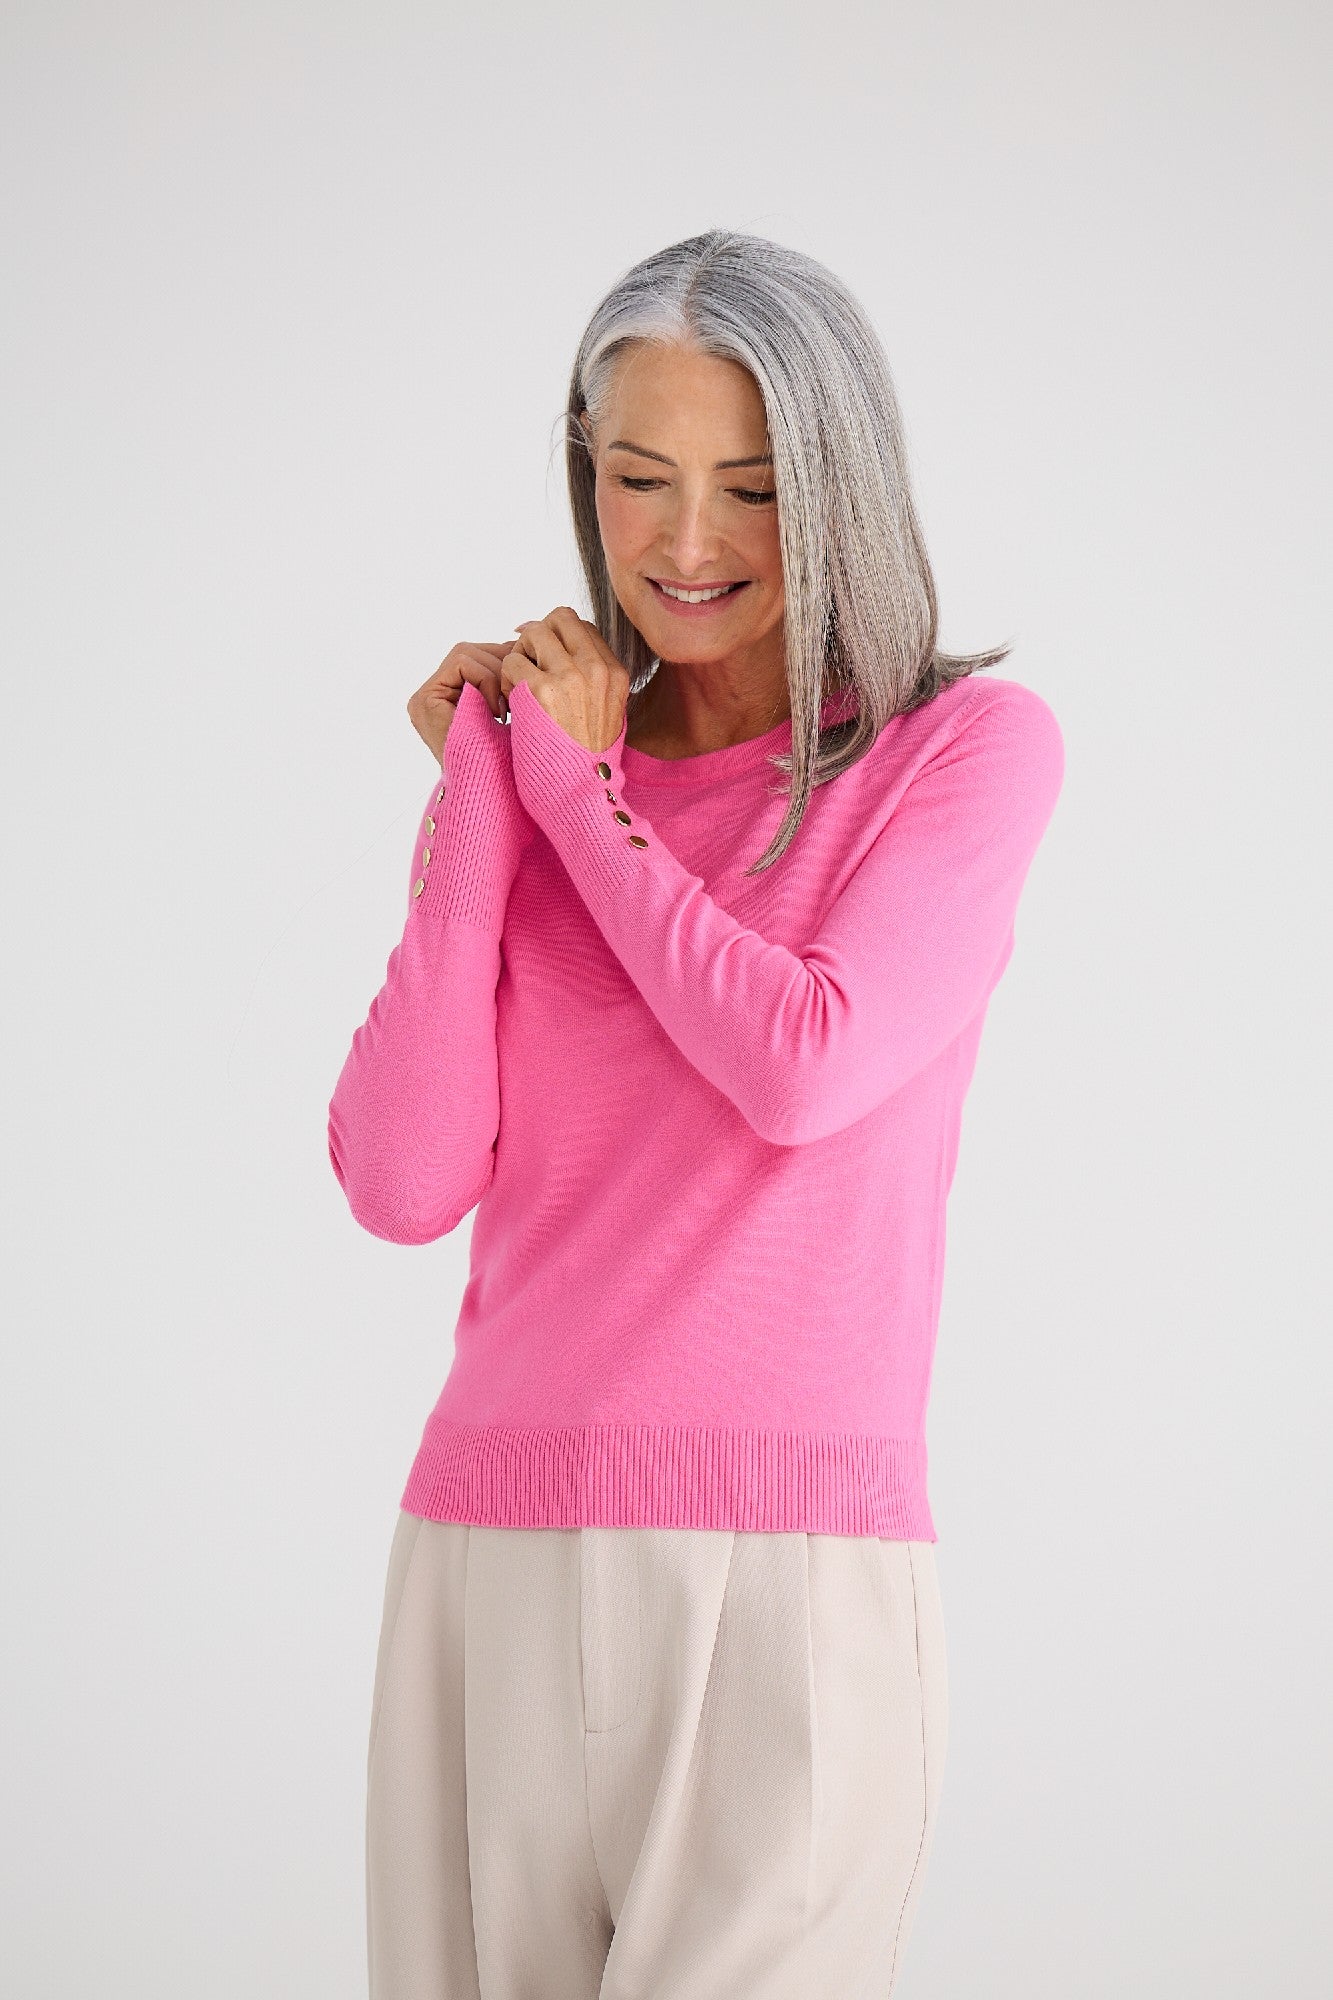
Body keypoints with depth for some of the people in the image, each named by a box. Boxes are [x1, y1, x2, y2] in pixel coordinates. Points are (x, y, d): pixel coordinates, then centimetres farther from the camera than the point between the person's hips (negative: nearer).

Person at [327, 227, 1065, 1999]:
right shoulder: (529, 779, 12)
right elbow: (403, 1183, 2)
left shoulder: (970, 744, 3)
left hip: (790, 1582, -3)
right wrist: (481, 793, 1)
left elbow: (805, 1069, -12)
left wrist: (575, 789, -1)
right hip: (492, 1575, 4)